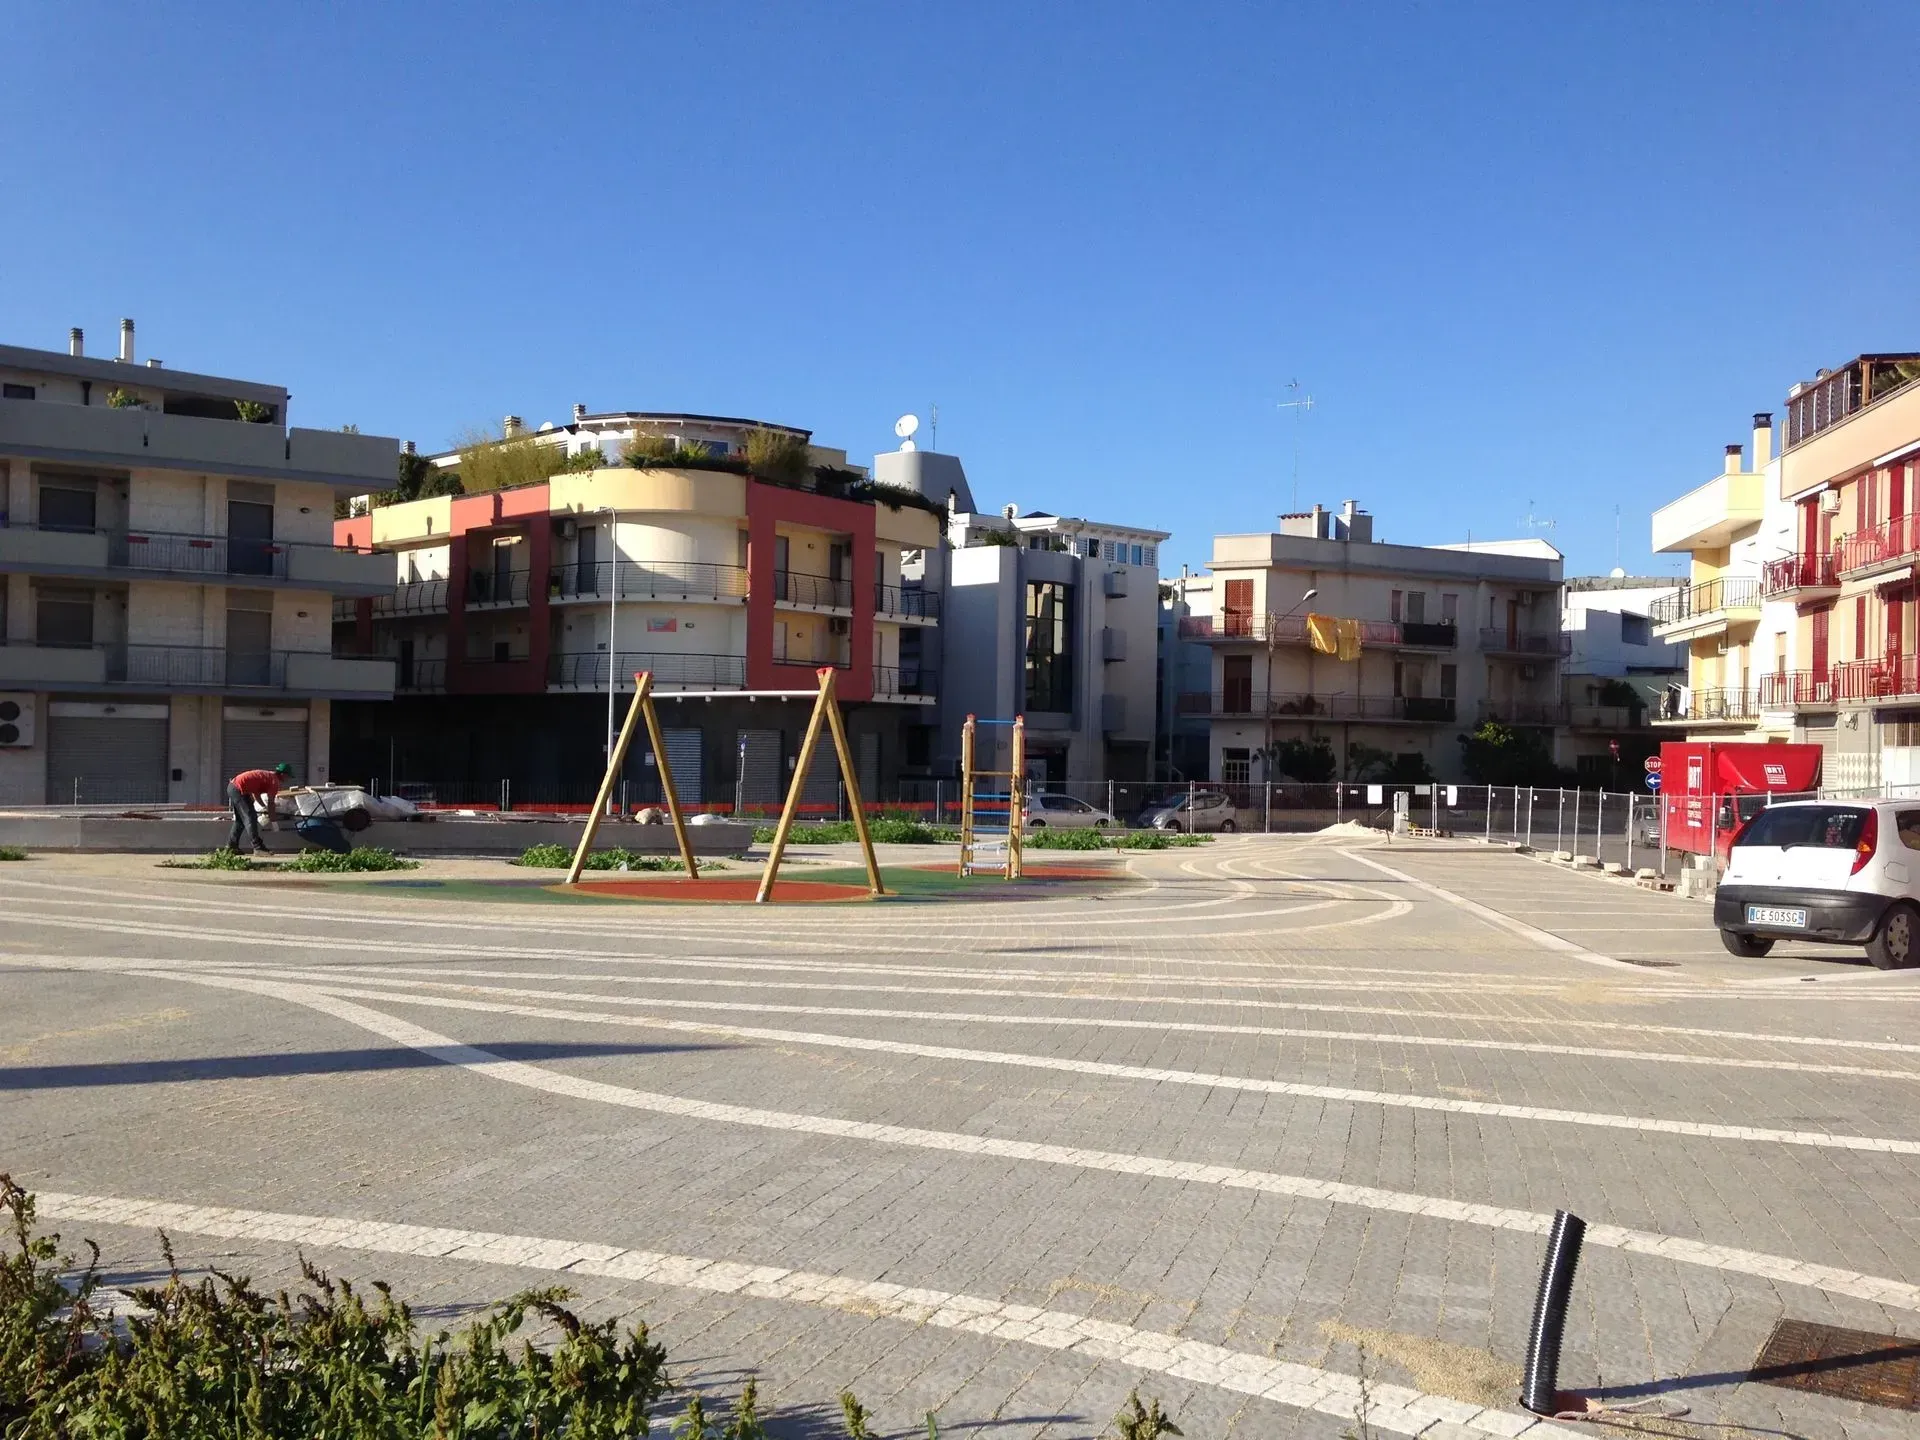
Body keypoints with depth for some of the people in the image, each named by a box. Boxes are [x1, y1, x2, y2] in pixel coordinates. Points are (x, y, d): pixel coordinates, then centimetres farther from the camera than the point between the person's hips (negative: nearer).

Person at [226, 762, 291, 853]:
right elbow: (270, 802, -8)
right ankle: (258, 847, -9)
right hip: (238, 790, -10)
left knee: (240, 820, 19)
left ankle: (231, 845, 24)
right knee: (250, 818, -9)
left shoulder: (267, 775, 19)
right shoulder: (275, 781, -8)